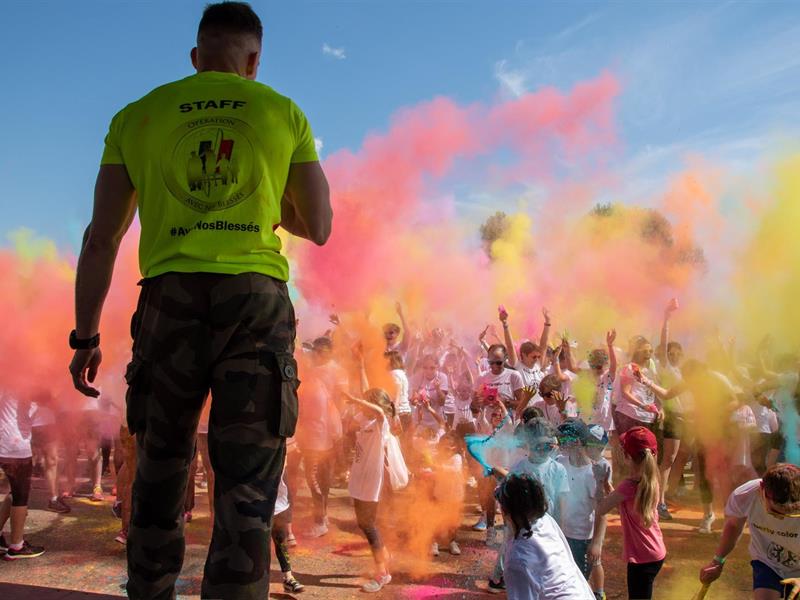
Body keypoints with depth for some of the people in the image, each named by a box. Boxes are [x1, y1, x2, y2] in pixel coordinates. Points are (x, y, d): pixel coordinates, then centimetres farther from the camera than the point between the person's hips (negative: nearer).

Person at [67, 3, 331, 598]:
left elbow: (102, 239, 8)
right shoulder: (284, 112, 12)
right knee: (247, 487, 0)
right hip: (257, 298, -1)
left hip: (170, 300, 2)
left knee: (160, 476, 15)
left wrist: (86, 336, 13)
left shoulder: (139, 115, 13)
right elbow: (319, 228, 14)